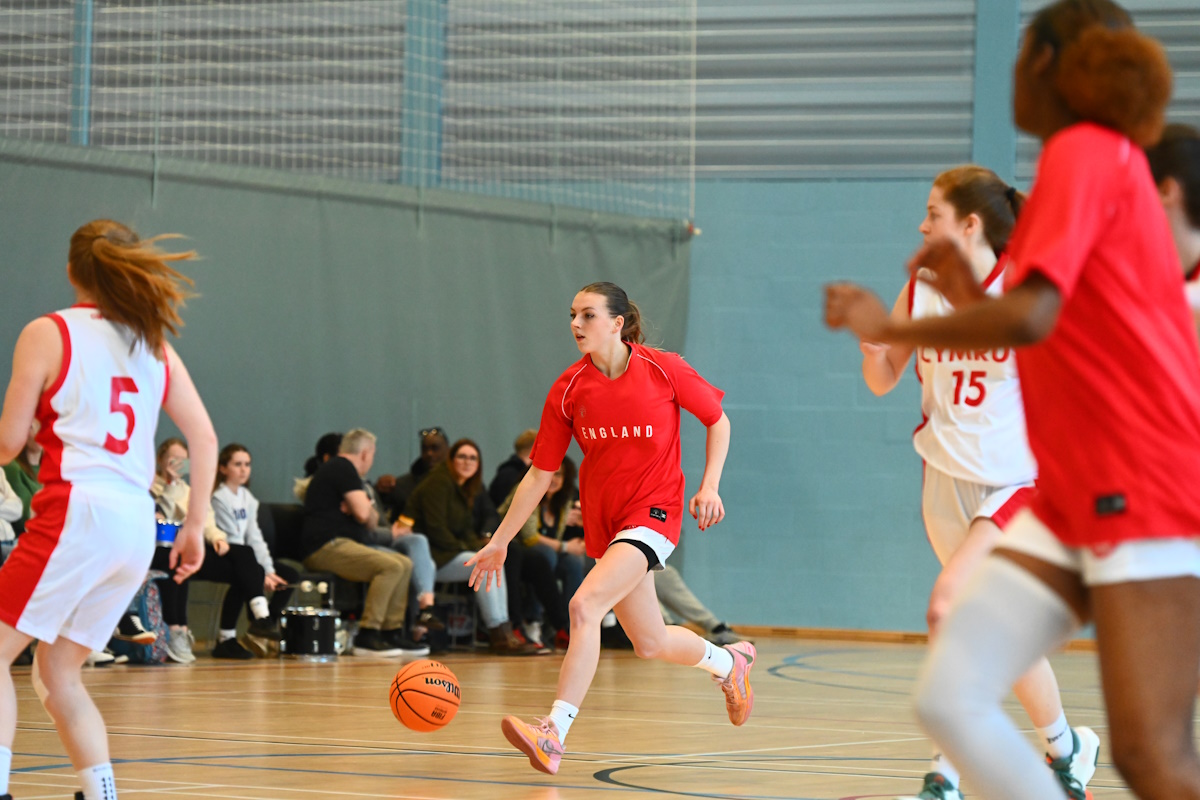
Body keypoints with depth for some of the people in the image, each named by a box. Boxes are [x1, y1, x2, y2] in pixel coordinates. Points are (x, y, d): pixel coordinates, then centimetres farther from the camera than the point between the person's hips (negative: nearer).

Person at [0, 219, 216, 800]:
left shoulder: (47, 334, 0)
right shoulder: (154, 344, 16)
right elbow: (204, 436, 10)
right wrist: (196, 525, 13)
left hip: (78, 509, -6)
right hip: (139, 522, 6)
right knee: (56, 674, 16)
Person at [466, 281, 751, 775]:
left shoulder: (663, 370, -11)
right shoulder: (569, 389, -2)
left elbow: (717, 419, 4)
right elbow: (539, 475, 3)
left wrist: (710, 486, -9)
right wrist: (499, 542, 1)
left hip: (653, 512, -5)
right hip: (604, 521, 5)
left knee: (584, 605, -26)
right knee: (650, 644, 15)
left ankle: (554, 734, -29)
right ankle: (728, 660, 47)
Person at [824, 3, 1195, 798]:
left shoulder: (1085, 155, -10)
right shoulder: (1110, 163, 18)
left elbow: (1032, 318, -24)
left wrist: (893, 328, -11)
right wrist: (970, 292, 20)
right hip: (1073, 498, 9)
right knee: (950, 696, -4)